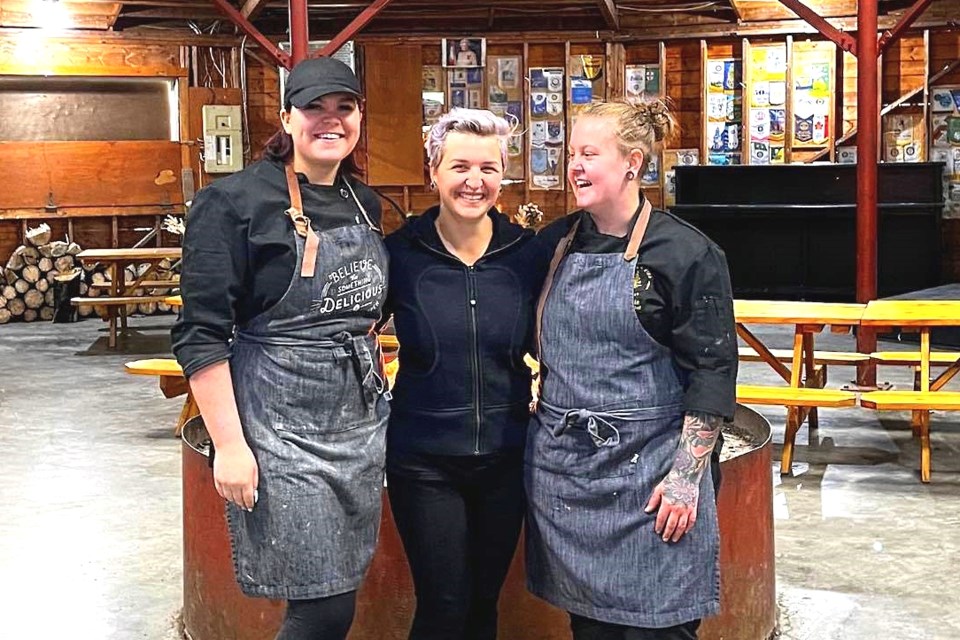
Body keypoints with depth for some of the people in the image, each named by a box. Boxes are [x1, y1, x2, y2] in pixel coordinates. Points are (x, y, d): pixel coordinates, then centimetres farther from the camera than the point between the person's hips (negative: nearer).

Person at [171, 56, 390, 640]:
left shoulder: (365, 203, 11)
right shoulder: (236, 201, -10)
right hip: (282, 425, -7)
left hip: (362, 418, 7)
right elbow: (201, 334, -13)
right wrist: (229, 444, -17)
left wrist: (376, 383, 14)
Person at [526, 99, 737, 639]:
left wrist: (687, 476, -14)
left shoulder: (685, 253, -9)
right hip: (560, 465, 5)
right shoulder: (556, 244, 7)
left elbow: (713, 371, -11)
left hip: (646, 469, -5)